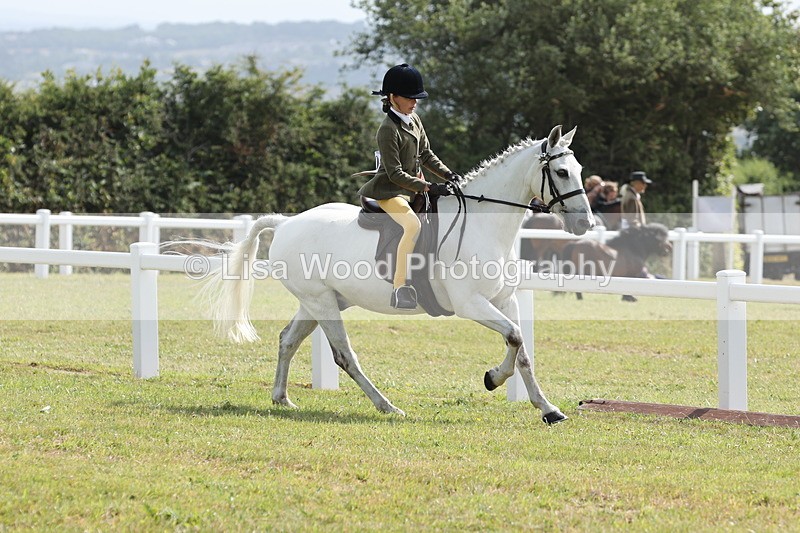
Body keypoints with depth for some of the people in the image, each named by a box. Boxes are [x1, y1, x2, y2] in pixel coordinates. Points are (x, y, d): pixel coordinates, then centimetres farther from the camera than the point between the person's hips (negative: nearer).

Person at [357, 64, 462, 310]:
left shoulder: (414, 119, 7)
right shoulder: (388, 130, -19)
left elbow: (426, 155, 14)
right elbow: (395, 174, -22)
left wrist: (447, 174, -2)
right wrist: (428, 187, -28)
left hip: (413, 184, 10)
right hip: (389, 190, -10)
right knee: (413, 225, -32)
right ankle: (399, 288, -32)